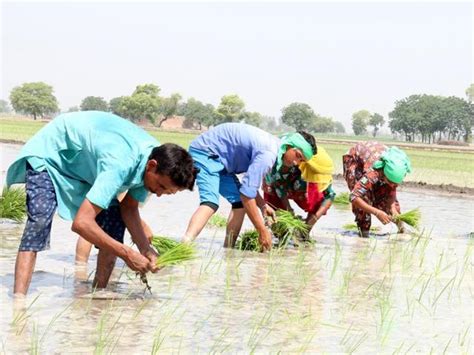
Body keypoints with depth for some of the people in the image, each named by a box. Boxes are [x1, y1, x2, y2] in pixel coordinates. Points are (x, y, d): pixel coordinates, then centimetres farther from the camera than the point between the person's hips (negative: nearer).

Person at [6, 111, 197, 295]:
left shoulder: (158, 157, -17)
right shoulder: (120, 163, -43)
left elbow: (129, 208, -4)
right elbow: (81, 222, -45)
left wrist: (146, 249, -19)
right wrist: (128, 254, -38)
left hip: (87, 162, 8)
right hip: (50, 152, -8)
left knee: (114, 221, -5)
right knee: (40, 220, -28)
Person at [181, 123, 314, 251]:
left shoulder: (272, 145, 8)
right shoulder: (268, 154, -25)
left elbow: (249, 183, 20)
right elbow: (247, 193, -28)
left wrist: (263, 205, 7)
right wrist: (263, 231, -23)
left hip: (217, 157, 11)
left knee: (239, 202, 8)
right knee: (211, 202, -28)